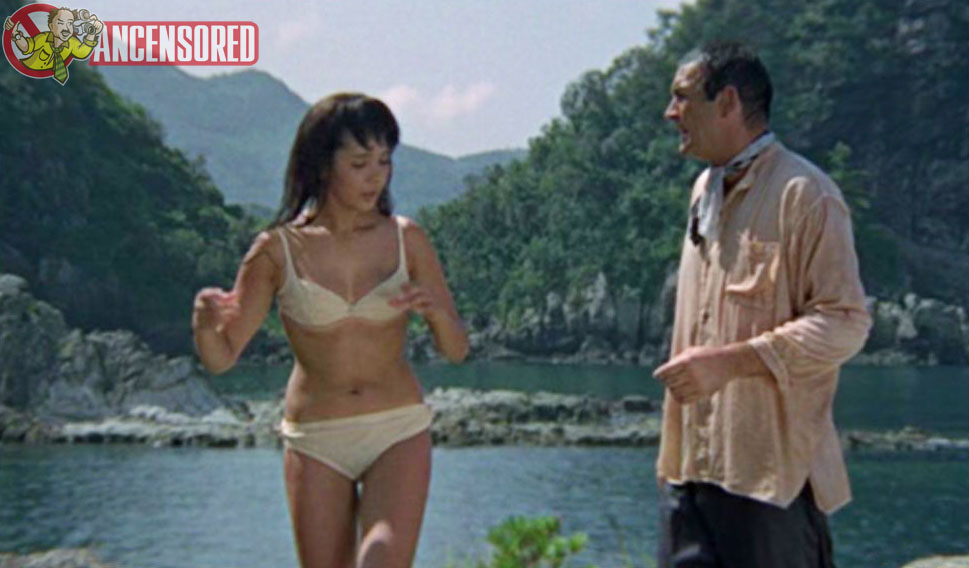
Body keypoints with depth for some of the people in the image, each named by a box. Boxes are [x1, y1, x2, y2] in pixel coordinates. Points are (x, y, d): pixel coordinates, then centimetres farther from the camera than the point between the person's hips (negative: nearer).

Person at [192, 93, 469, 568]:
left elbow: (457, 350, 3)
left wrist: (435, 310, -19)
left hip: (399, 431, 0)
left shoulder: (406, 239, -2)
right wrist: (204, 321, -25)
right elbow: (220, 358, -3)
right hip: (315, 439, 0)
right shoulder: (278, 250, -5)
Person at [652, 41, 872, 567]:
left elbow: (845, 323, -17)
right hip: (693, 460, 8)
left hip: (772, 465, -8)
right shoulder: (705, 190, 16)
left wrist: (730, 361, -22)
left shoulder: (805, 193, -11)